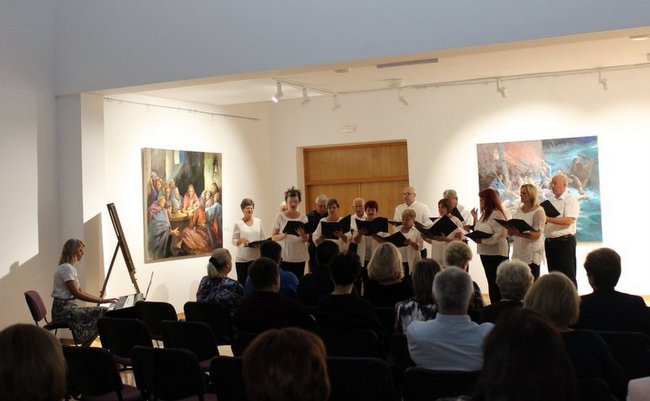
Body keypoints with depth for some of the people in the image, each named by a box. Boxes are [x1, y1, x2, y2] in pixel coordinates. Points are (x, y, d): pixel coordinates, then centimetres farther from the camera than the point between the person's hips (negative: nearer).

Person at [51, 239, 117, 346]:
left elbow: (80, 291, 18)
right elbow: (76, 294, -19)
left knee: (103, 312, 0)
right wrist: (101, 300, -19)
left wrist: (100, 299, 7)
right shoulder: (66, 268, -14)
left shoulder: (70, 268, 17)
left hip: (68, 306, 10)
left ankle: (85, 348, -1)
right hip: (63, 309, -10)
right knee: (102, 314, -17)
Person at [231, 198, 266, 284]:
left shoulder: (258, 221, 8)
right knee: (242, 282, 1)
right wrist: (241, 240, -19)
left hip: (256, 257, 2)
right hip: (242, 259, -2)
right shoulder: (238, 223, 0)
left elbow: (262, 238, 14)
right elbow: (234, 241, 0)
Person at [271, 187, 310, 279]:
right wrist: (283, 235, -20)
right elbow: (273, 237, 0)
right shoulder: (280, 217, -1)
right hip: (284, 256, -2)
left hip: (300, 257, 2)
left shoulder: (303, 218, 5)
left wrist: (303, 235, -18)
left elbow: (306, 239, 4)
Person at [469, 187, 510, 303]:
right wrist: (475, 218, 10)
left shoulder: (496, 213, -14)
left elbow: (501, 234, -23)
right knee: (491, 281, 13)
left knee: (496, 282, -6)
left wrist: (482, 241, -24)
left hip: (496, 253, -9)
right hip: (485, 252, 9)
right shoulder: (485, 213, 15)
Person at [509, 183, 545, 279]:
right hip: (518, 252, 6)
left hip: (532, 253, -6)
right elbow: (511, 231, 17)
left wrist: (520, 234, -30)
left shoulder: (538, 211, -7)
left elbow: (537, 235, -15)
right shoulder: (519, 210, 13)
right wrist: (510, 230, -7)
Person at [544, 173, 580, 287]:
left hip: (564, 241, -7)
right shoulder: (551, 200, 15)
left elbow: (568, 221, -21)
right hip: (550, 241, 7)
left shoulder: (571, 200, -7)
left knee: (568, 275, -4)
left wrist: (548, 219, -27)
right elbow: (545, 219, 21)